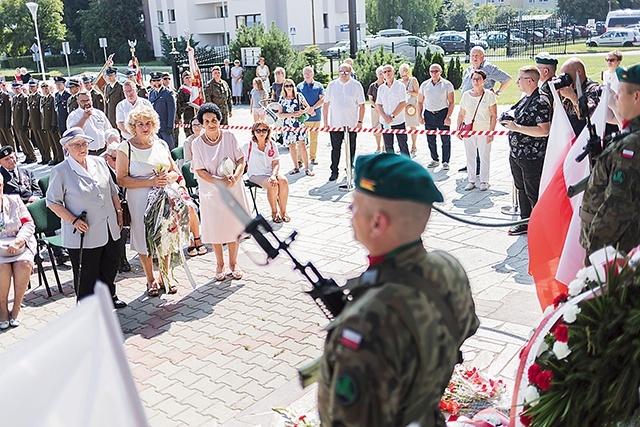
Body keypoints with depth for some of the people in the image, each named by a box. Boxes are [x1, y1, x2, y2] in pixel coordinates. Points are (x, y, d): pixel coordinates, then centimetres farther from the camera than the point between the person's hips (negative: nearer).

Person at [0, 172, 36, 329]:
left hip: (19, 245, 1)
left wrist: (18, 241, -15)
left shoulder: (14, 201, 9)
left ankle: (16, 309, -15)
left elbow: (29, 224, 4)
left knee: (24, 264, -29)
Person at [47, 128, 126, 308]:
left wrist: (119, 211, 13)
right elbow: (53, 202, -8)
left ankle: (109, 296, 41)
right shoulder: (60, 171, -10)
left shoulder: (99, 162, 6)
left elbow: (112, 191, 16)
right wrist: (73, 220, -17)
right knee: (87, 274, 4)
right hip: (84, 234, -5)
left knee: (110, 266, 19)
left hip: (109, 230, 6)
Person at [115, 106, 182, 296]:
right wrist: (150, 182, -18)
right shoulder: (125, 148, -5)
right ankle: (151, 280, 25)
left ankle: (163, 277, 28)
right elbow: (121, 180, -11)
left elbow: (175, 172, 14)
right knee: (144, 240, 6)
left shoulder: (161, 144, 8)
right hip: (140, 200, -3)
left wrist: (168, 178, -9)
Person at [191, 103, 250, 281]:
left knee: (234, 225, 8)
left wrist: (235, 176, -21)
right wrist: (220, 181, -22)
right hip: (211, 191, -1)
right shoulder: (197, 143, -7)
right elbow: (200, 171, -9)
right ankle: (219, 264, 25)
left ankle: (233, 262, 25)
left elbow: (241, 160, -2)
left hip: (233, 188, 1)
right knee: (215, 228, 7)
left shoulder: (229, 136, -4)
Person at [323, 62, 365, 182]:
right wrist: (325, 122, 4)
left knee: (350, 150, 9)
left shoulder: (357, 85, 0)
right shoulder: (332, 85, 4)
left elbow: (361, 105, 3)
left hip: (352, 124, -1)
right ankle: (334, 172, 14)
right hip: (335, 124, 1)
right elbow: (326, 105, 8)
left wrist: (360, 121, -4)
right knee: (335, 149, 5)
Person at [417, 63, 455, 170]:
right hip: (428, 114, 3)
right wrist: (420, 116, 5)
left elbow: (452, 102, -2)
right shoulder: (424, 85, 9)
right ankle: (435, 160, 23)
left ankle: (445, 162, 10)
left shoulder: (447, 84, 0)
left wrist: (448, 117, -11)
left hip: (442, 113, -3)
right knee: (430, 139, 8)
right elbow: (420, 102, 14)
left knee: (445, 139, -1)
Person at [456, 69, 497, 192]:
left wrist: (491, 132, -10)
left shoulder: (489, 95, -2)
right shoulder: (466, 95, 7)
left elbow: (494, 116, -4)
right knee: (470, 156, 7)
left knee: (484, 157, 2)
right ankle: (471, 181, 17)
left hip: (484, 131, -3)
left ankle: (484, 181, 13)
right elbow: (461, 114, 13)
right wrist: (458, 129, 6)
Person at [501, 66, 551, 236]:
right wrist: (509, 121, 7)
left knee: (533, 193, 1)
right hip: (516, 154, 9)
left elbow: (544, 131, -25)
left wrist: (517, 128, -25)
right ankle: (525, 222, 31)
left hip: (532, 157, -9)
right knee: (521, 189, 18)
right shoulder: (524, 99, 11)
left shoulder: (541, 102, -17)